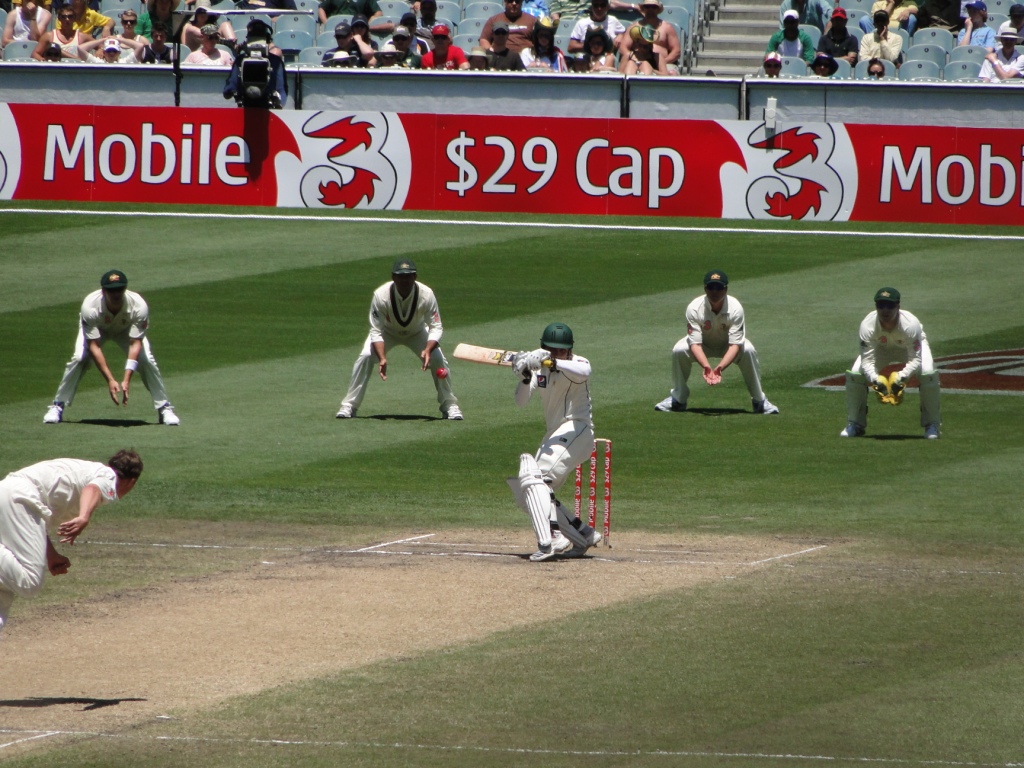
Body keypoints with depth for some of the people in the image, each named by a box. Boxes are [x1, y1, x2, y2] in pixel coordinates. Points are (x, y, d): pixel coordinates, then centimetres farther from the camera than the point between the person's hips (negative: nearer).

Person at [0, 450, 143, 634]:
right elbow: (93, 489, -17)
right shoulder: (109, 476, 7)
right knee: (29, 583, -19)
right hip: (20, 499, -9)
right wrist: (83, 519, -37)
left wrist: (50, 555, 34)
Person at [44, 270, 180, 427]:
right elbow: (94, 346, -37)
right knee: (79, 359, -24)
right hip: (97, 329, -1)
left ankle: (164, 408, -1)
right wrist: (110, 380, -43)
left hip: (127, 330, 1)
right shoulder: (90, 306, -39)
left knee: (147, 360, -18)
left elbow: (135, 343, -35)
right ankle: (57, 406, -11)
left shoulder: (139, 306, -37)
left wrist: (126, 380, -45)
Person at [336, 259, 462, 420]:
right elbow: (376, 331, -29)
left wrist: (428, 350, -47)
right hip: (387, 332, -1)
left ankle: (450, 405, -1)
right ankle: (349, 405, -11)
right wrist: (382, 358, -45)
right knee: (365, 357, -24)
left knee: (437, 358, -20)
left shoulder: (426, 295, -32)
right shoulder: (381, 295, -34)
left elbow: (436, 327, -27)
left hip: (416, 333, 1)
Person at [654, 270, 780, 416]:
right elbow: (695, 343, -32)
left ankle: (759, 400, -15)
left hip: (728, 346, -1)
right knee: (679, 350, -29)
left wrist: (720, 368, -50)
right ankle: (678, 399, -8)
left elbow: (735, 345, -33)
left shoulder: (735, 308, -31)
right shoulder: (694, 308, -30)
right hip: (704, 345, 1)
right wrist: (706, 367, -51)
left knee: (748, 351, -32)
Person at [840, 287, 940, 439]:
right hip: (881, 348, 2)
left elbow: (915, 359, -37)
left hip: (912, 346, -2)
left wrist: (902, 376, -56)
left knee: (928, 374, -29)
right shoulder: (867, 325, -35)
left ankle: (932, 425, -11)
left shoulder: (911, 324, -39)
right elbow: (867, 360, -34)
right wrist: (875, 379, -54)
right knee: (854, 374, -19)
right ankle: (855, 424, 1)